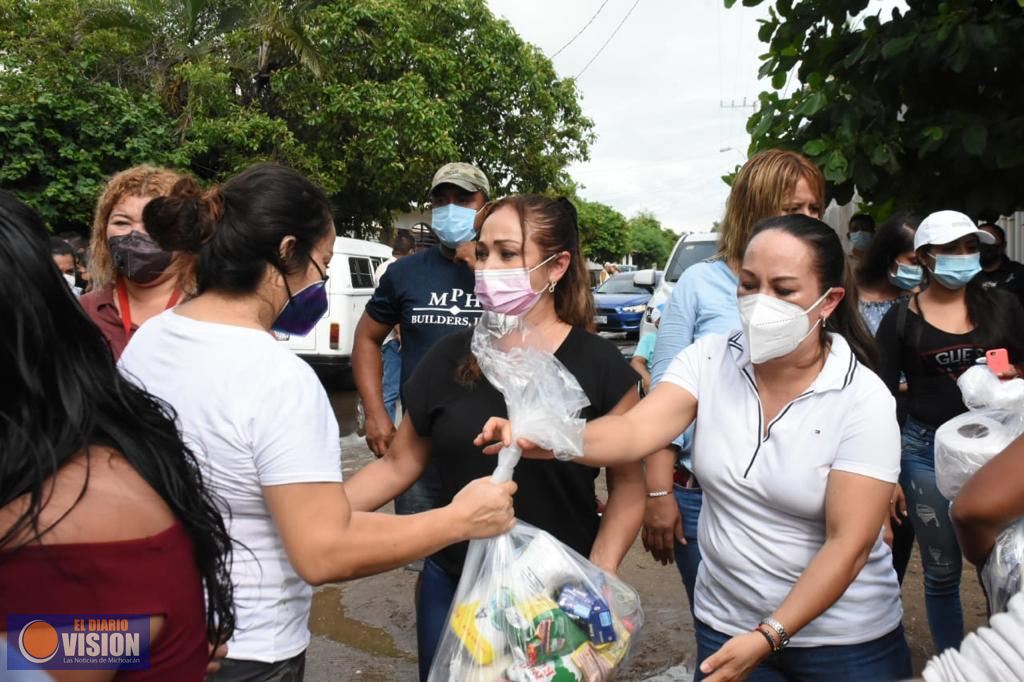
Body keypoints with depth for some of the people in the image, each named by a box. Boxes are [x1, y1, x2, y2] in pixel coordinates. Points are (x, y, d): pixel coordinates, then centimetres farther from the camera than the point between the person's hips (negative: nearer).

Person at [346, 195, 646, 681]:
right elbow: (399, 464, 4)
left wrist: (599, 576, -16)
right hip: (452, 588, 3)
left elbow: (627, 484, -4)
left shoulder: (600, 366, -9)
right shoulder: (448, 358, -2)